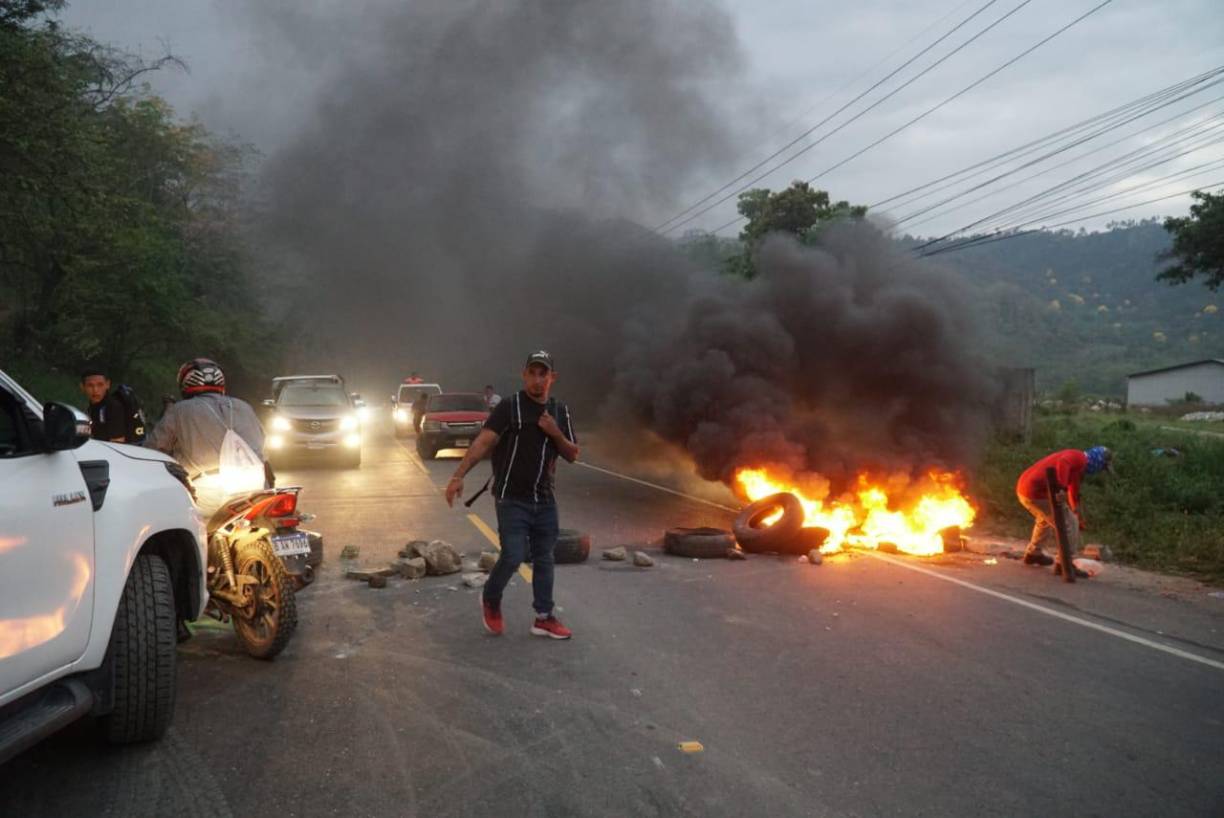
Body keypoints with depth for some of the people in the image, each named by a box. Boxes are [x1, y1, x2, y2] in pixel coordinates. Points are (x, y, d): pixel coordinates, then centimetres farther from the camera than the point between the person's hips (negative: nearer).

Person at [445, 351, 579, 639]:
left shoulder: (560, 411, 7)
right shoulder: (509, 407, -9)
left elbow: (573, 455, 10)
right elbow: (482, 442, -18)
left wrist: (555, 433, -10)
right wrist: (459, 476, -29)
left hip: (544, 499, 5)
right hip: (512, 499, -5)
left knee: (544, 559, 10)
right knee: (513, 556, -9)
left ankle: (544, 618, 21)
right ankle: (490, 600, 19)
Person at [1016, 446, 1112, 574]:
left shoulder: (1077, 467, 24)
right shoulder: (1079, 458, -6)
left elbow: (1074, 495, 34)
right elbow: (1062, 463, -30)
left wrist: (1080, 520, 41)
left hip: (1024, 489, 10)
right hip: (1036, 492, -10)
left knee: (1045, 519, 35)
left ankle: (1033, 553, 47)